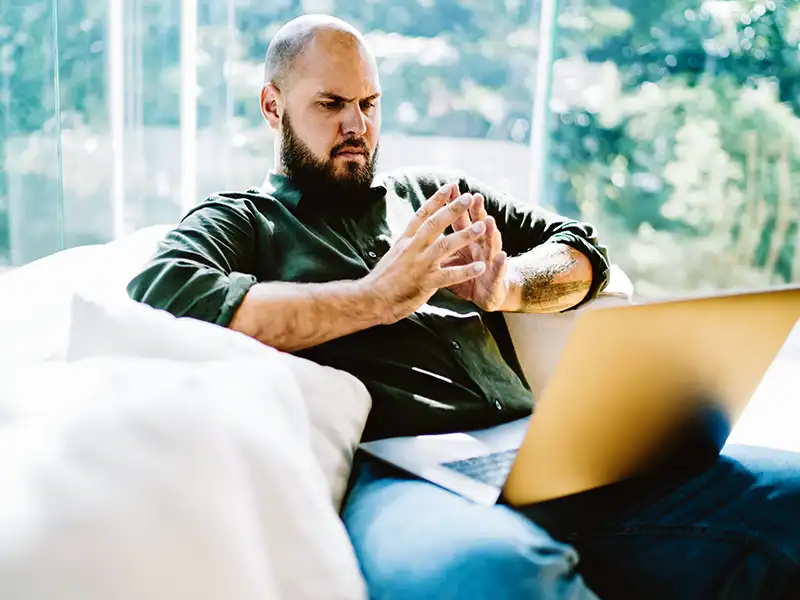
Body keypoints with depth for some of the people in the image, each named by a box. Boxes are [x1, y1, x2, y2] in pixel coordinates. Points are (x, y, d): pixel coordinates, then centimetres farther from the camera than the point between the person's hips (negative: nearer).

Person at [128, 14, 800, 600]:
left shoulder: (436, 194, 29)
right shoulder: (238, 221, 15)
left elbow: (582, 249, 27)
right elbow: (161, 298, -8)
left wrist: (506, 286, 2)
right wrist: (375, 298, -7)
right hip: (392, 468, -5)